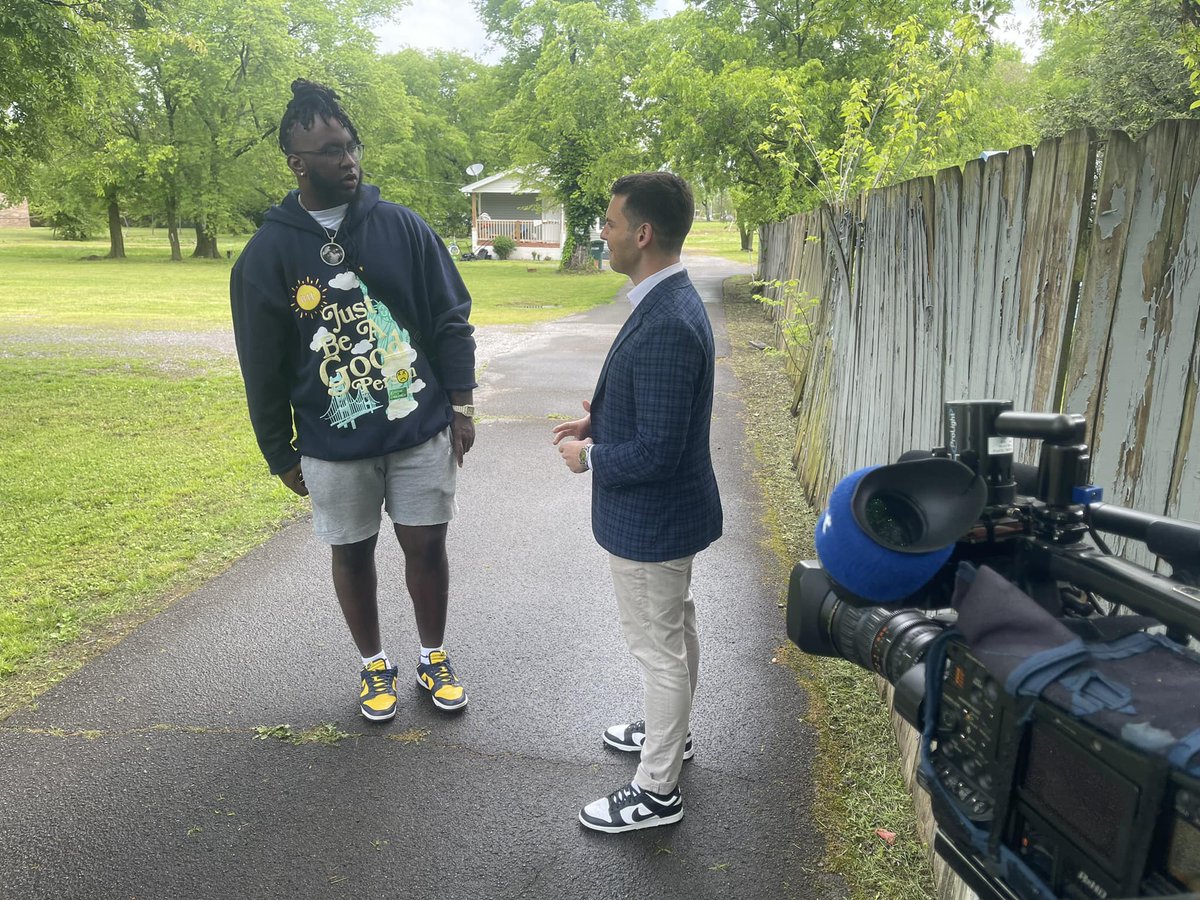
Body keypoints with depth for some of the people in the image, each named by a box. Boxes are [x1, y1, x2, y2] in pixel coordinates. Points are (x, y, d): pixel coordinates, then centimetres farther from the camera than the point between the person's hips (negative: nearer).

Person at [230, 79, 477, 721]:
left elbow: (450, 319, 3)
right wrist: (280, 454, 5)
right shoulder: (268, 253, -3)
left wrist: (461, 405, -1)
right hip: (333, 445, 0)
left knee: (426, 546, 9)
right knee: (352, 553, 13)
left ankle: (433, 657, 32)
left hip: (422, 430, 1)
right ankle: (374, 663, 36)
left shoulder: (401, 225, -1)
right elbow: (262, 371, 2)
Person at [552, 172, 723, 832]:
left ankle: (657, 790, 26)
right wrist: (598, 420, 6)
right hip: (668, 511, 10)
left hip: (650, 519, -10)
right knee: (675, 631, 25)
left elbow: (656, 451, -29)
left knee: (658, 648, 7)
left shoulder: (665, 325, -30)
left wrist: (589, 457, -15)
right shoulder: (671, 301, 3)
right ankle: (669, 733, 48)